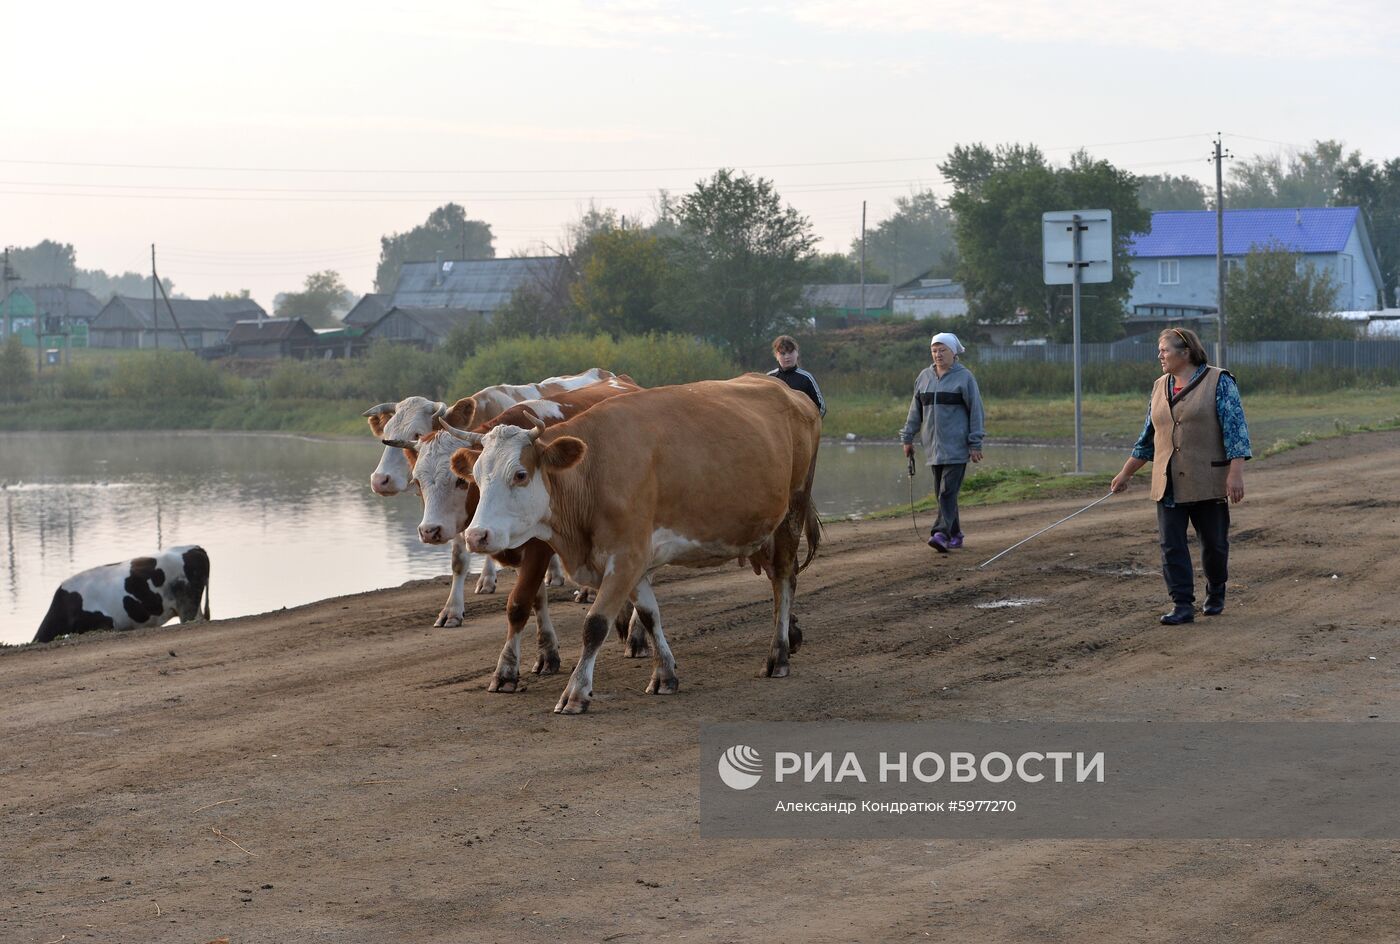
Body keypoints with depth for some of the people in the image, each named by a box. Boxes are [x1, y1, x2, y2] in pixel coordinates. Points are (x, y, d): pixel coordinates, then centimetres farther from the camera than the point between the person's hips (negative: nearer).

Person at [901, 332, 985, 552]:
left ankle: (941, 533, -22)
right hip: (933, 446, 5)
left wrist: (975, 444, -8)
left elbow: (976, 411, -3)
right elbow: (915, 410, 17)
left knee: (948, 490, -13)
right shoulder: (924, 376, 12)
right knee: (941, 492, 8)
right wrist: (908, 438, 14)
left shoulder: (964, 377, -2)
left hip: (956, 446, -5)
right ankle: (955, 534, 17)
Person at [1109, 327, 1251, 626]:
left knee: (1214, 544, 5)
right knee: (1171, 546, -3)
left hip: (1207, 482, -5)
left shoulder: (1219, 382, -5)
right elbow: (1148, 438, 20)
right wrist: (1125, 474, 21)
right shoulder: (1160, 388, 13)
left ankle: (1216, 595, 26)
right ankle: (1183, 605, -1)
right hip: (1168, 484, 5)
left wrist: (1236, 473, -19)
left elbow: (1235, 428, -10)